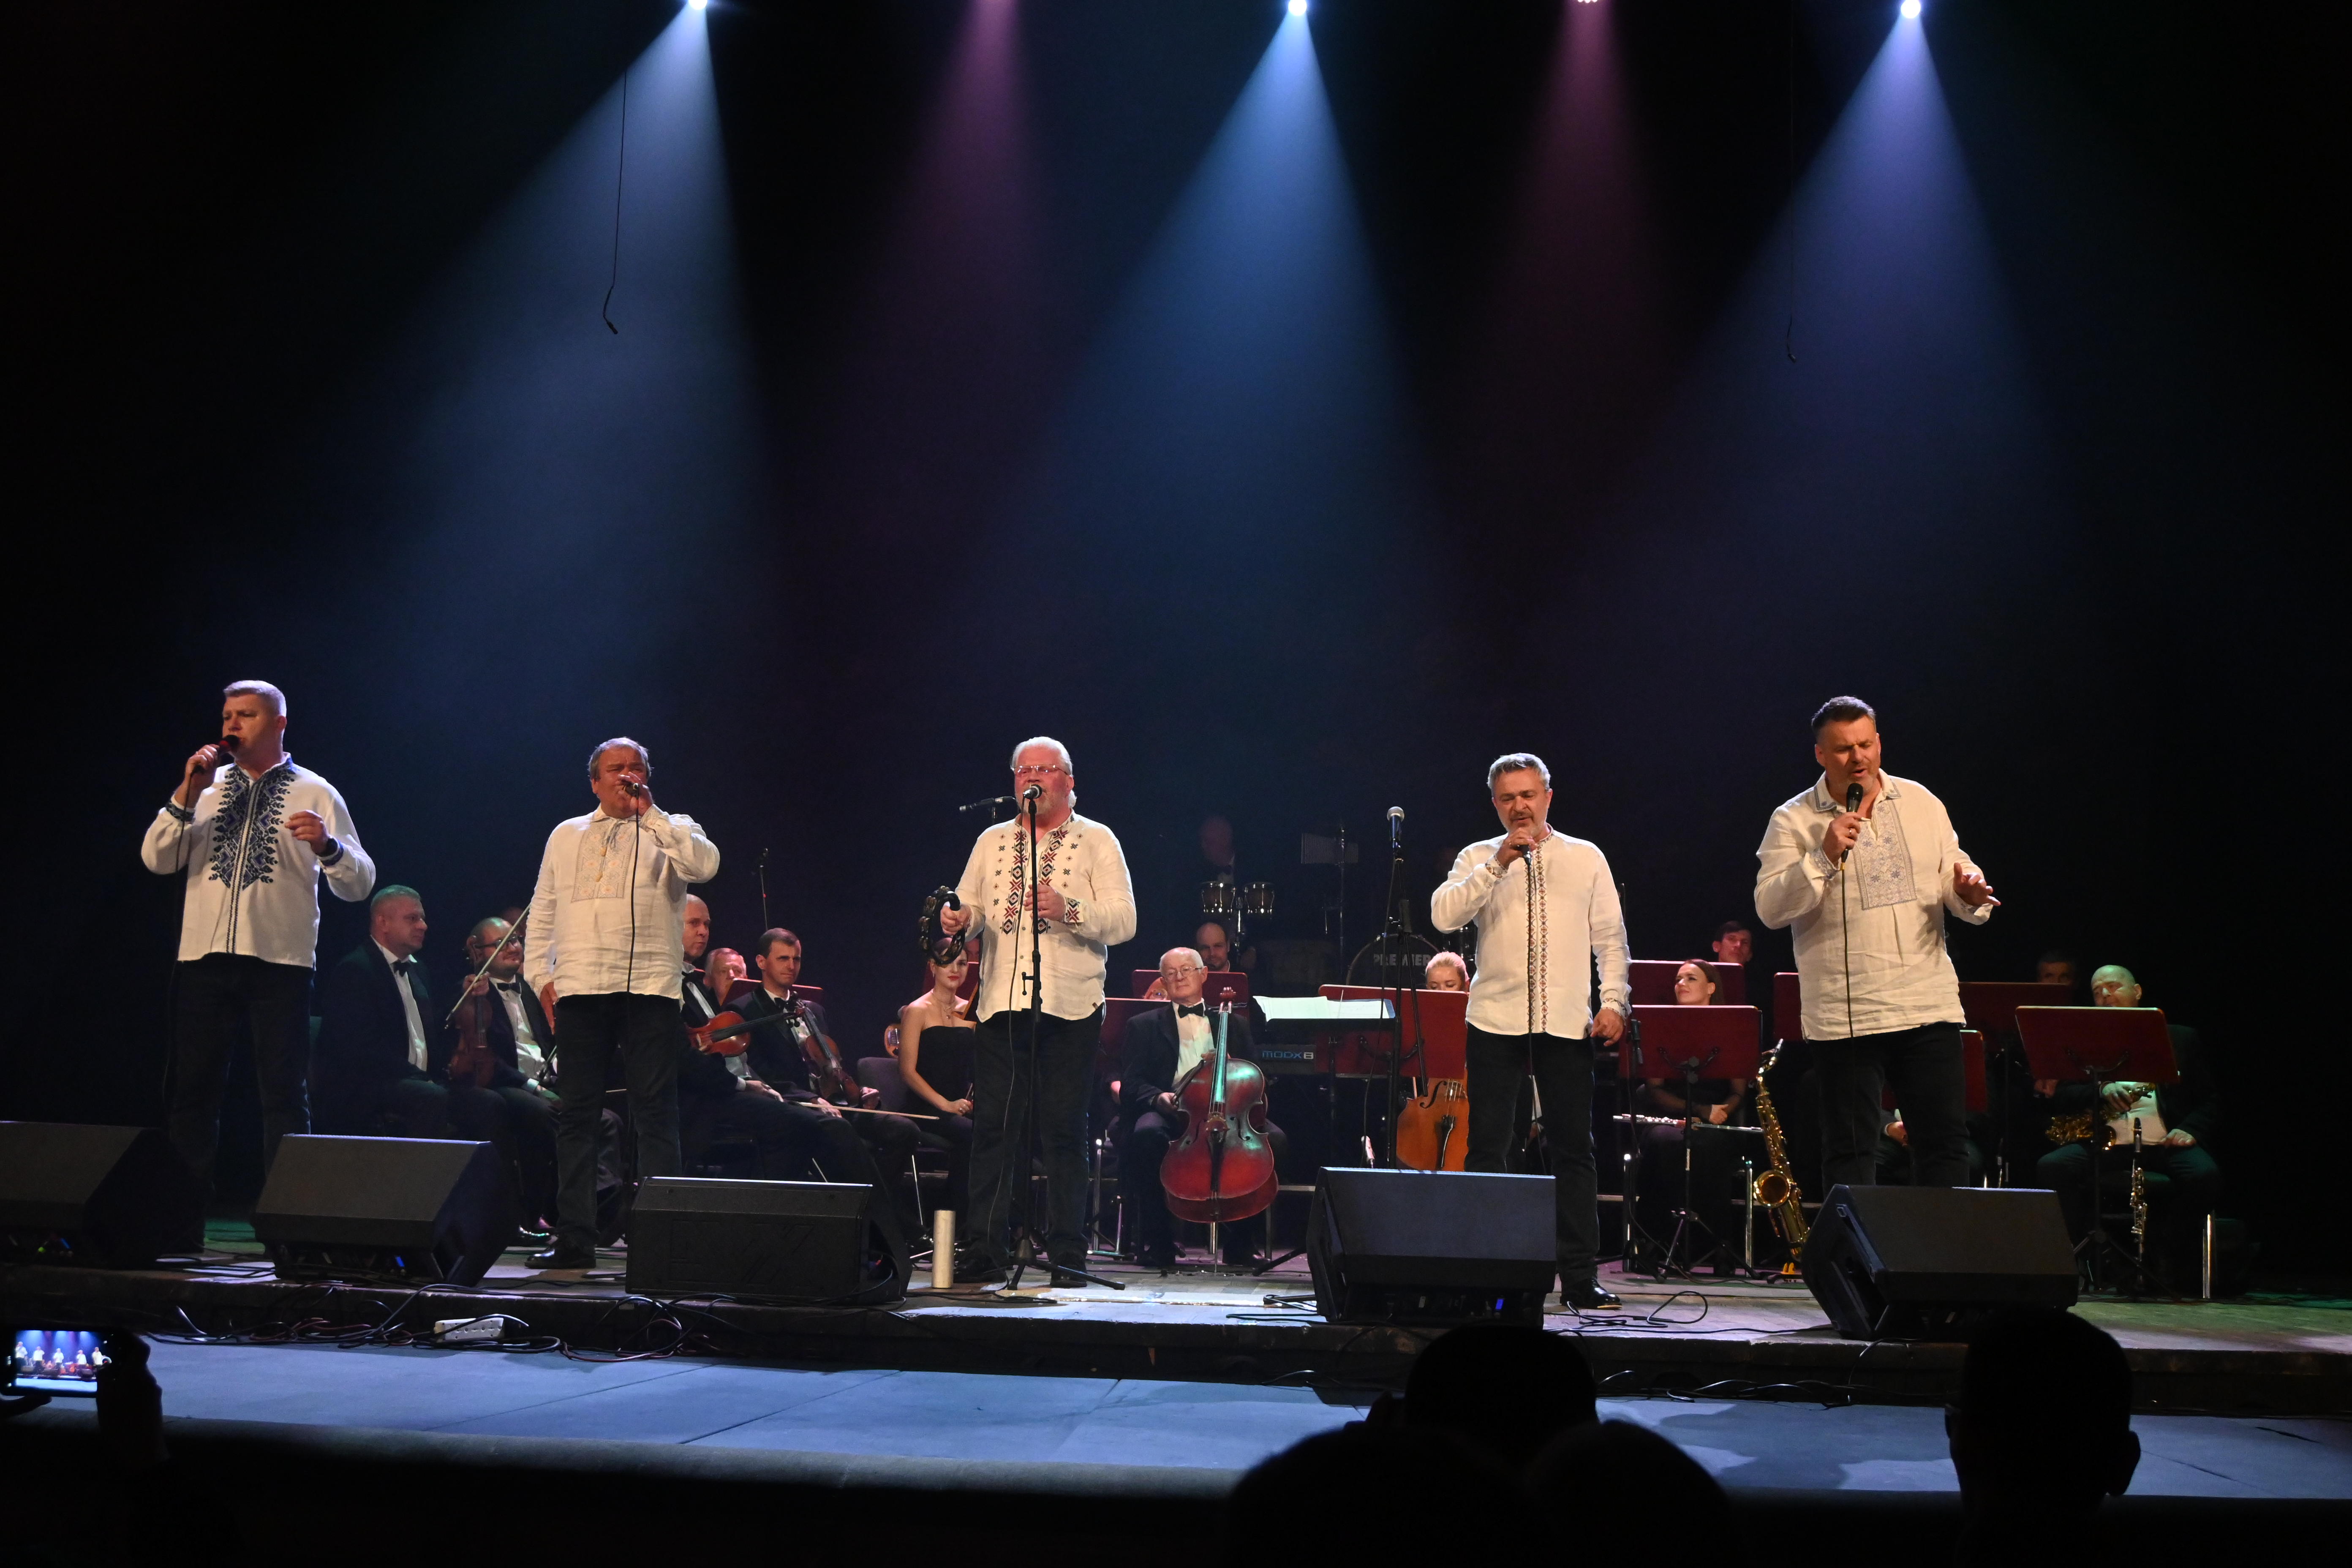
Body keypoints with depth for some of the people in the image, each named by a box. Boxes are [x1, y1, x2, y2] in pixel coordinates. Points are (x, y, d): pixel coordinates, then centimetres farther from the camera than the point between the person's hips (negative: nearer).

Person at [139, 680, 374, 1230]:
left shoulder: (316, 794, 6)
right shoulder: (207, 786, 15)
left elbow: (359, 884, 0)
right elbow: (156, 860, 5)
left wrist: (326, 845, -19)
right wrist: (187, 795, -4)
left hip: (280, 961, -3)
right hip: (203, 958, 3)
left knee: (285, 1096, -1)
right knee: (191, 1091, 4)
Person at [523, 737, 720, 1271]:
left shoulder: (671, 832, 10)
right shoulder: (567, 836, 19)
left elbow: (705, 865, -12)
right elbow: (542, 912, 19)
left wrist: (650, 813, -8)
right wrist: (541, 976, 7)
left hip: (649, 987, -3)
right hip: (580, 988, 3)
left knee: (655, 1116, -4)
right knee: (575, 1115, 4)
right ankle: (574, 1238, 9)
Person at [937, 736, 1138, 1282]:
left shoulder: (1097, 841, 4)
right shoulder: (993, 842, 18)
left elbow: (1124, 921, -6)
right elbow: (969, 906, 14)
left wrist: (1069, 910, -22)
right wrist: (957, 920, -9)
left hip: (1069, 1006, -3)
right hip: (1000, 1003, 3)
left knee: (1064, 1129, 0)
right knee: (994, 1125, 1)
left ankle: (1067, 1252, 7)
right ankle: (987, 1249, 6)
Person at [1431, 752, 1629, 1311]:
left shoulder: (1586, 858, 11)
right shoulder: (1480, 858, 8)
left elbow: (1610, 938, 11)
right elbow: (1443, 915, -9)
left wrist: (1613, 1001, -1)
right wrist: (1499, 863, -13)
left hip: (1567, 1024, 1)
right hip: (1496, 1021, -1)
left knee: (1573, 1149, 4)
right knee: (1488, 1149, 0)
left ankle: (1579, 1277, 10)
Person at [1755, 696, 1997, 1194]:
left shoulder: (1921, 803, 10)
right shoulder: (1793, 821, -2)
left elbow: (1955, 876, 16)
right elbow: (1770, 909, -10)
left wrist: (1969, 893, -8)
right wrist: (1824, 858, -21)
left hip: (1930, 1005, 3)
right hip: (1845, 1016, -3)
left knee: (1945, 1142, 8)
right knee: (1850, 1151, 3)